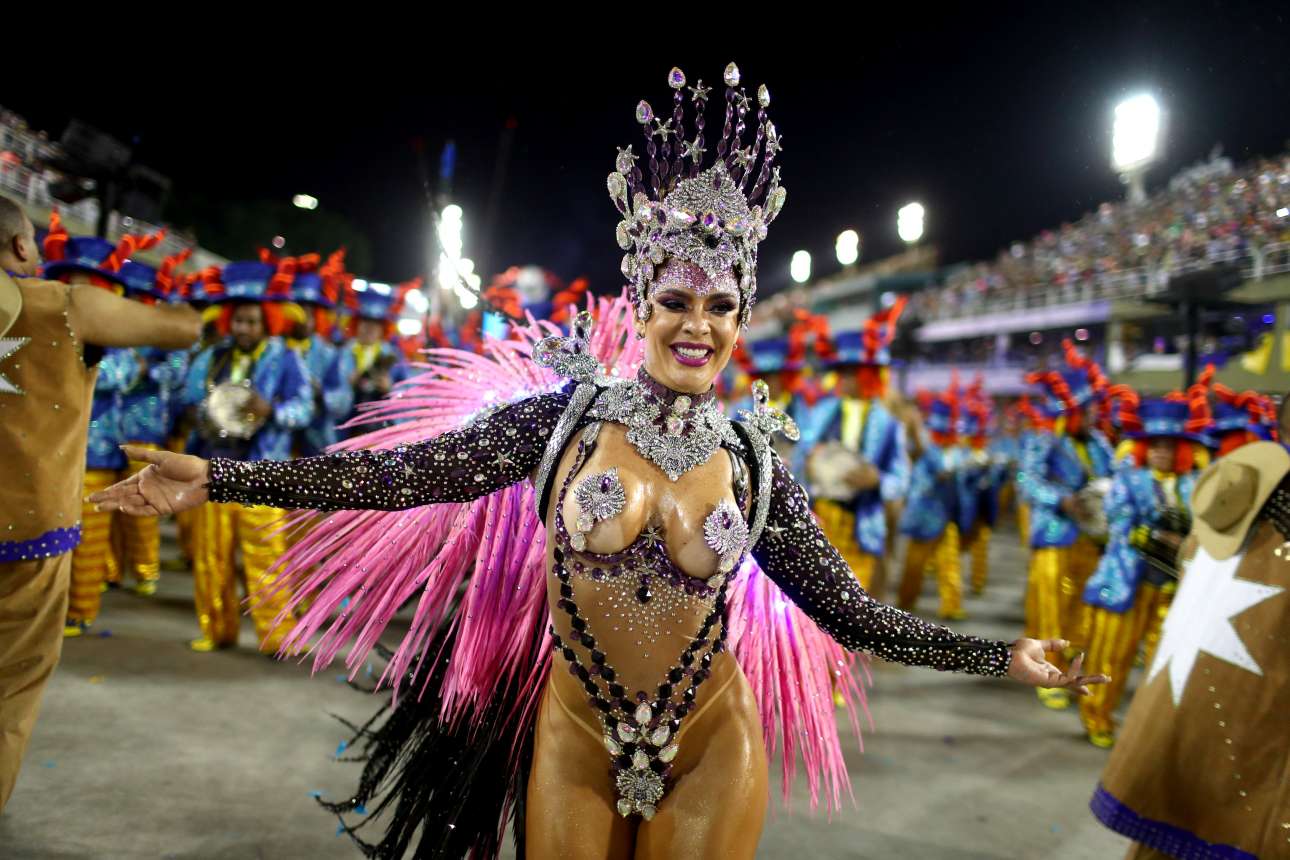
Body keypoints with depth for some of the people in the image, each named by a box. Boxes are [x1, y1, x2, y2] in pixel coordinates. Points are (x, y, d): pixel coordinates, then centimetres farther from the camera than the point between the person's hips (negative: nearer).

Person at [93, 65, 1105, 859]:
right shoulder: (563, 414, -10)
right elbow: (403, 474, -14)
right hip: (576, 736, 0)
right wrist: (218, 477, -18)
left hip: (709, 750, 1)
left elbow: (851, 611, 0)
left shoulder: (753, 462, -5)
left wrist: (1003, 656, -1)